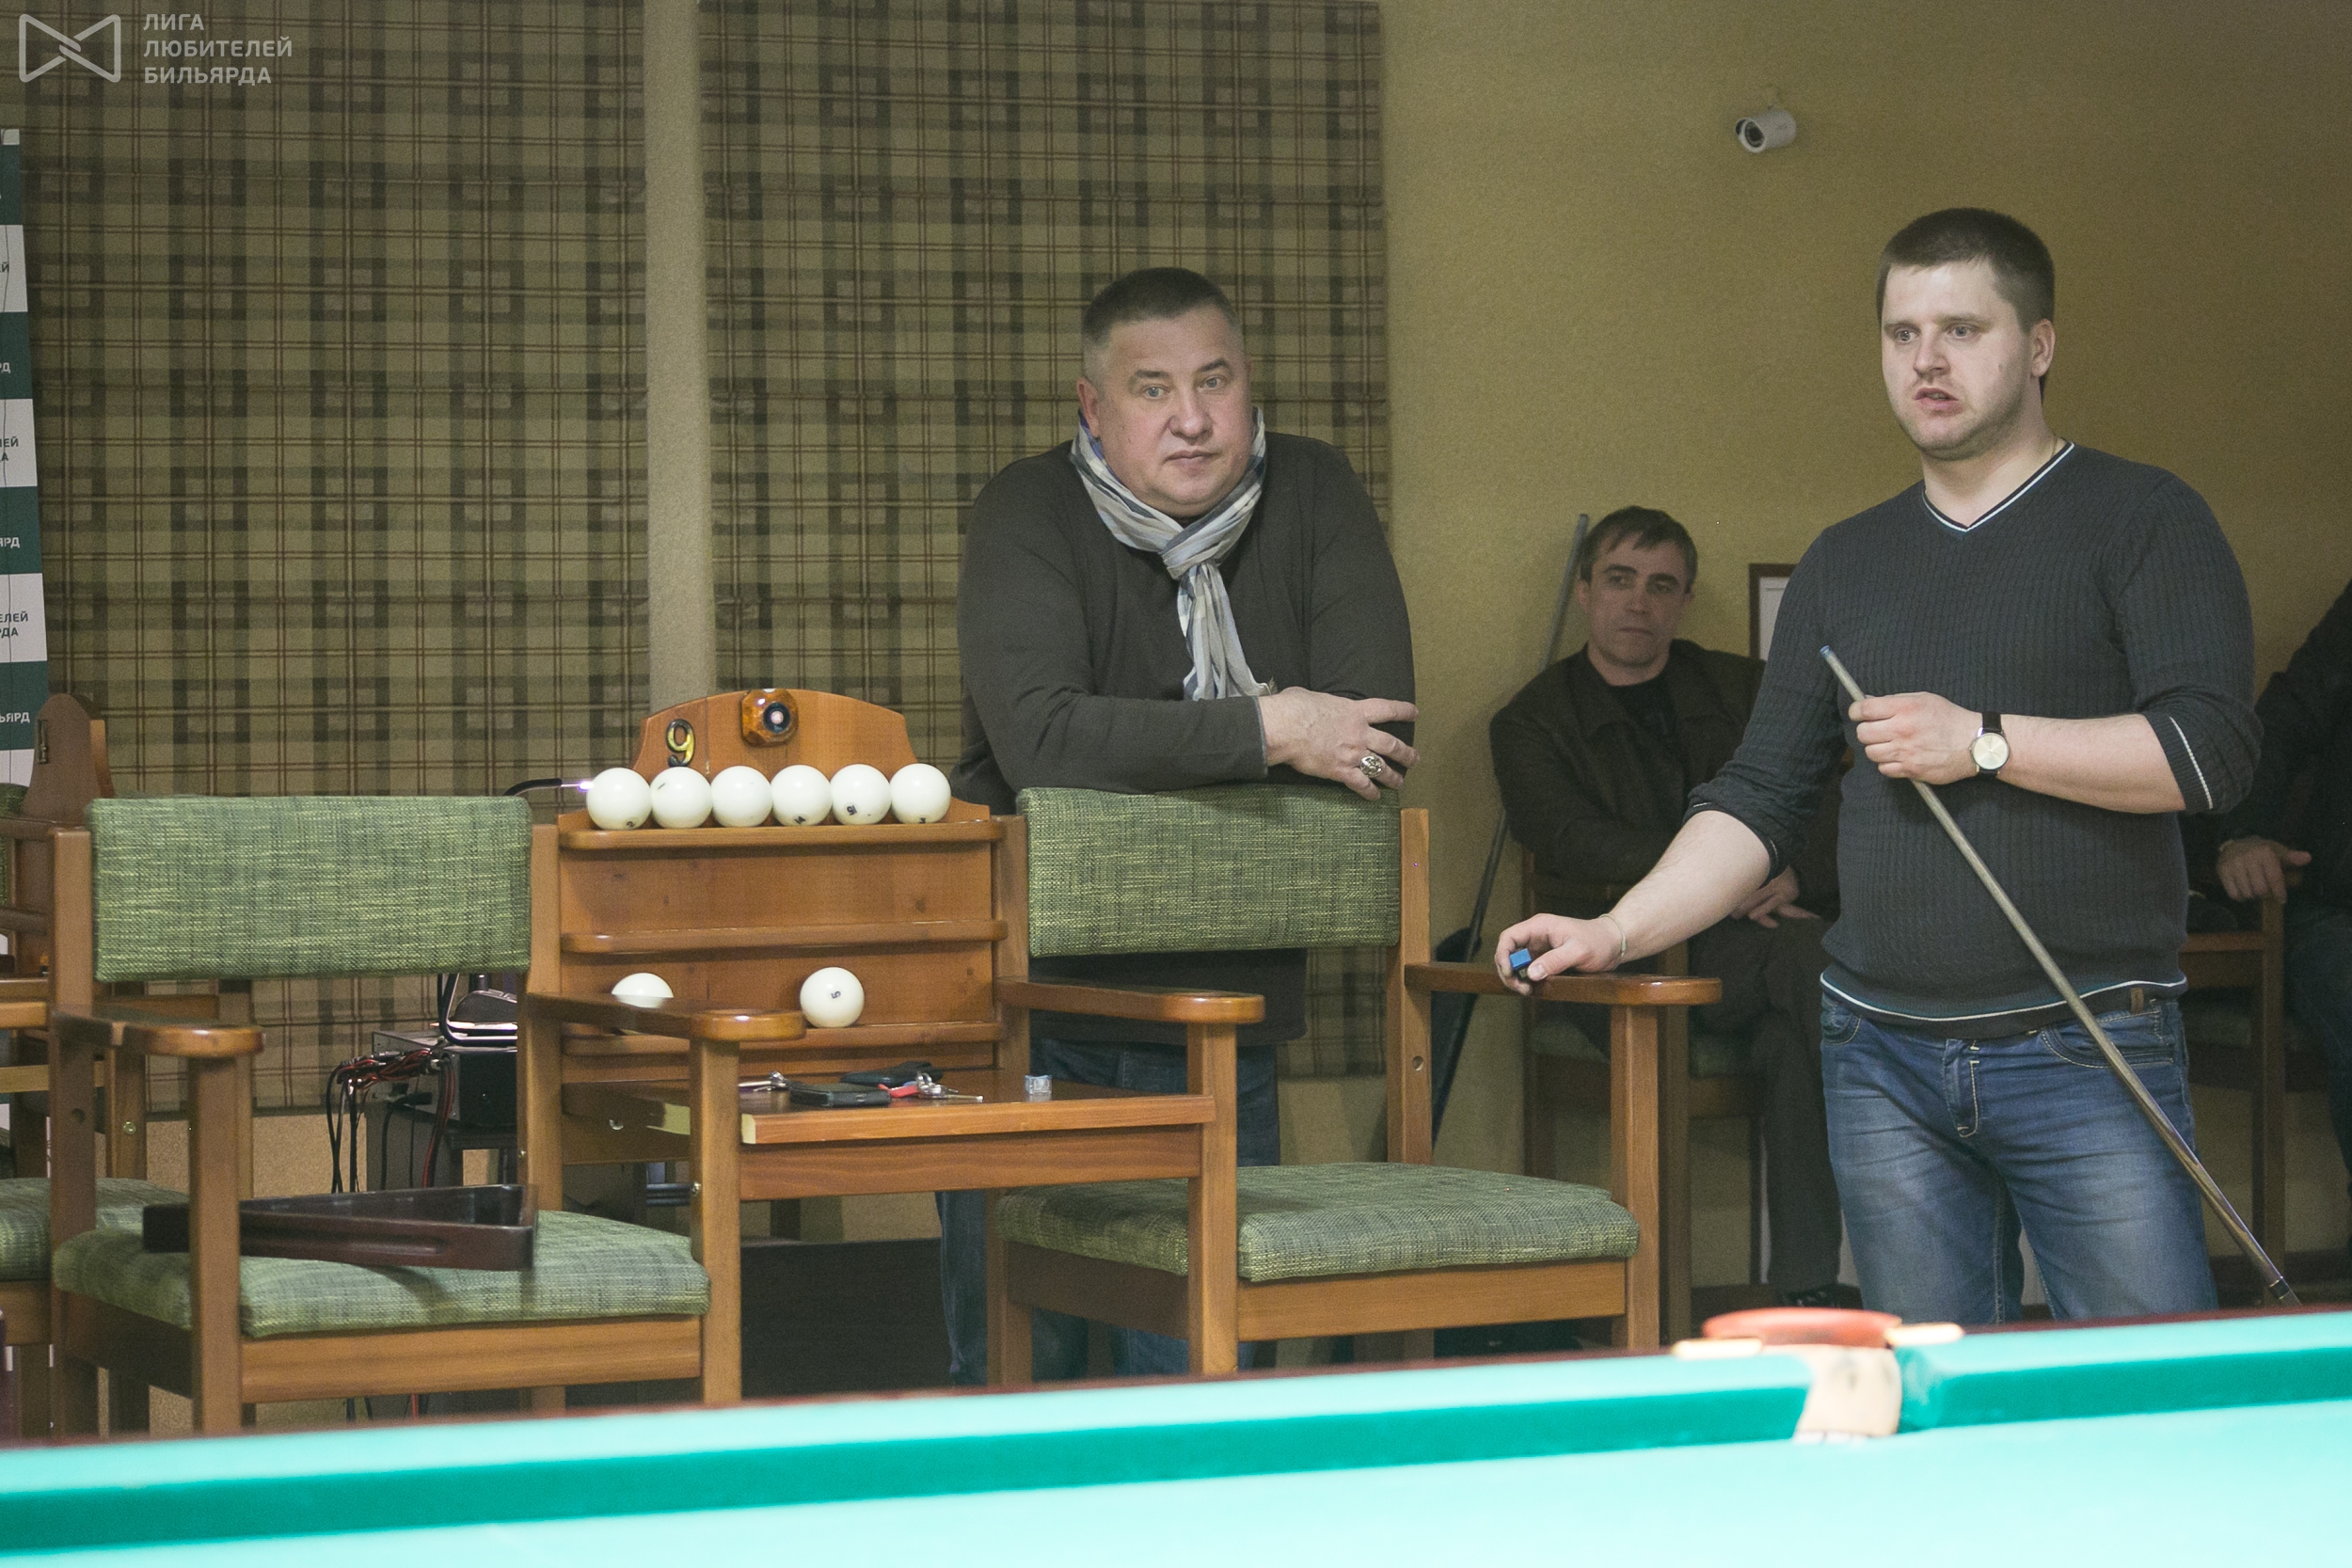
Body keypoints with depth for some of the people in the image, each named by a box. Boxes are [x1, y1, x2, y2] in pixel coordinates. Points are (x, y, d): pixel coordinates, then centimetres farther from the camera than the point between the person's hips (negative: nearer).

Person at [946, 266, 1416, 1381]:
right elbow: (1039, 738, -24)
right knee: (1015, 1368, 2)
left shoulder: (1311, 495, 3)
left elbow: (1374, 730, -9)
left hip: (1221, 1014, 2)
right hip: (1029, 1002, -2)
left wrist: (1152, 750, -14)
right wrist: (1264, 732, -20)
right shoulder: (1029, 516, -7)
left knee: (1197, 1375, 4)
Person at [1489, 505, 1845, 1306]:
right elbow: (1573, 839, -7)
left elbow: (1836, 812, 10)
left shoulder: (1746, 691, 19)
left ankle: (1808, 1286, -36)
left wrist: (1797, 876, -13)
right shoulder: (1531, 722, 11)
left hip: (1740, 940, 2)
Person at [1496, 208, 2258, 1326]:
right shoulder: (1846, 563, 16)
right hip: (1883, 1057, 4)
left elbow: (2211, 749, -11)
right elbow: (1761, 799, 15)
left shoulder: (2140, 519, 1)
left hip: (2086, 1055, -4)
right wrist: (1616, 931, 1)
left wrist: (1984, 742, -13)